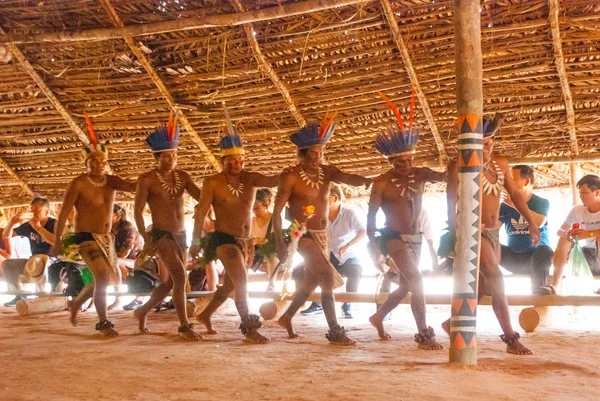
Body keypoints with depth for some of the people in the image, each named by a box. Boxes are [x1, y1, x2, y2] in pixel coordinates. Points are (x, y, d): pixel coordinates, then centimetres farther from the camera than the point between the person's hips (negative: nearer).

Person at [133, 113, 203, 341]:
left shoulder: (182, 177, 8)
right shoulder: (147, 180, -6)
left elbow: (200, 196, -2)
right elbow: (138, 211, -6)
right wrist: (146, 239, -14)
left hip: (181, 235, 6)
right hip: (161, 234, -6)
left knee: (171, 281, 13)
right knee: (180, 276, -18)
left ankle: (143, 312, 33)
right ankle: (184, 326, -10)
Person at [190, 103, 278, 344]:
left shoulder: (251, 179, 2)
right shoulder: (213, 183, -6)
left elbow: (273, 181, -15)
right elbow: (201, 212, -4)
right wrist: (196, 241, -5)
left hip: (245, 241, 6)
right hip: (224, 240, -6)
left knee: (231, 284, 18)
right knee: (241, 281, -19)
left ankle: (206, 315, 39)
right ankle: (249, 330, -14)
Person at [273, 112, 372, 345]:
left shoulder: (326, 172, 3)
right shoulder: (290, 177, -12)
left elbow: (347, 178, -16)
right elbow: (277, 211, -11)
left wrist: (365, 181, -38)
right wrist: (279, 242, -16)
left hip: (323, 236, 7)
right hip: (303, 236, -7)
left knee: (311, 281, 17)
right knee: (328, 278, -16)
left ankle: (287, 317, 37)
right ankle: (335, 332, -9)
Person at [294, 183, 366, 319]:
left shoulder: (349, 213, -9)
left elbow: (363, 231, -23)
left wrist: (348, 245, -39)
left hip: (346, 257, -4)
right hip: (326, 257, 4)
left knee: (356, 271, -39)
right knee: (298, 273, -12)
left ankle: (347, 306, -17)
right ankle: (317, 304, 7)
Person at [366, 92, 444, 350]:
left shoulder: (420, 175, 2)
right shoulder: (382, 183, -9)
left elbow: (443, 176, -16)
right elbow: (371, 216, -6)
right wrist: (374, 246, -13)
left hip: (415, 239, 6)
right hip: (393, 238, -6)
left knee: (406, 286, 16)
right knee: (416, 281, -18)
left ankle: (378, 317, 38)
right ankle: (424, 335, -12)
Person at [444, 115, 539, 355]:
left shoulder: (501, 164, 8)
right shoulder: (460, 167, -10)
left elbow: (515, 194, 11)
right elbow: (451, 203, -11)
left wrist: (531, 222, 2)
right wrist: (455, 235, -17)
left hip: (494, 233, 7)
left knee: (483, 286, 12)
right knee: (496, 281, -15)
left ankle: (453, 322, 30)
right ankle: (511, 339, -11)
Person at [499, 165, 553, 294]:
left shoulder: (542, 202, 1)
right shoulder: (506, 205, 7)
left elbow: (539, 223, -22)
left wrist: (516, 205, -22)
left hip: (535, 257, -2)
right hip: (513, 258, 3)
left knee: (544, 250, -36)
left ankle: (538, 287, -19)